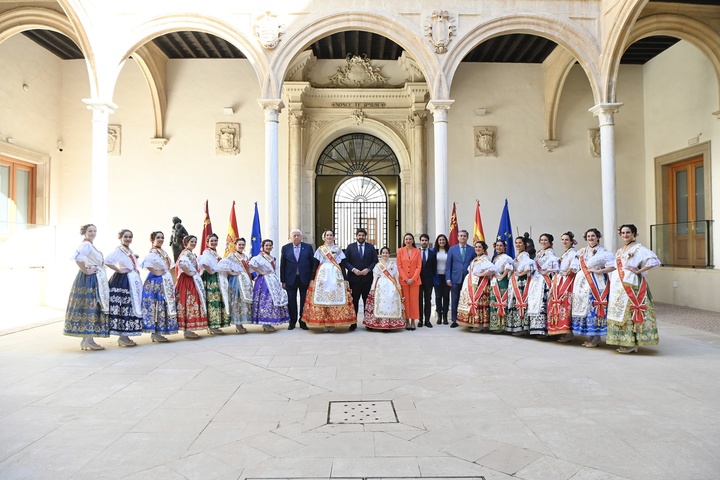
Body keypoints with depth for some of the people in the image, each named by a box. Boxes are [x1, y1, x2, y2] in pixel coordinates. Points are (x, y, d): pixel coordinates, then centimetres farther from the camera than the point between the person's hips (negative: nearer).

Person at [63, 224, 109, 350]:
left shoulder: (90, 245, 18)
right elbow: (77, 257, -29)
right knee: (90, 307, -8)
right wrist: (86, 271, -22)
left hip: (95, 280, 10)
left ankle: (86, 340, 16)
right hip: (89, 280, -10)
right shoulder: (86, 244, -12)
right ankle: (89, 341, -4)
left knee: (89, 307, 11)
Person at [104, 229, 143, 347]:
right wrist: (119, 270, -15)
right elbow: (107, 261, -21)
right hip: (122, 281, -8)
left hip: (133, 282, 9)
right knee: (123, 307, -8)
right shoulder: (118, 250, -6)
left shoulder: (131, 252, 19)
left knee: (132, 307, 7)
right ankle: (122, 338, -3)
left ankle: (124, 336, 14)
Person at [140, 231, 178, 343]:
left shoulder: (163, 252, 16)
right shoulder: (153, 252, -10)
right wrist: (156, 272, -20)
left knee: (164, 306, 8)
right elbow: (145, 264, -28)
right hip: (156, 282, -9)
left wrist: (167, 274, 11)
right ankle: (154, 332, -2)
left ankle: (156, 332, 13)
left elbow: (169, 267, 26)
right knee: (157, 306, -7)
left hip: (165, 282, 9)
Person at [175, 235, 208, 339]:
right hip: (187, 281, -10)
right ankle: (187, 331, -7)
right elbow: (181, 264, -30)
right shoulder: (186, 253, -12)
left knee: (191, 303, 11)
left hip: (192, 281, 10)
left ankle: (188, 330, 15)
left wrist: (194, 273, 10)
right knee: (188, 303, -9)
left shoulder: (190, 253, 19)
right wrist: (190, 273, -20)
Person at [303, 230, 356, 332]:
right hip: (322, 274, 0)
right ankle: (324, 323, 0)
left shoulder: (338, 249, 11)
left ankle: (333, 323, 0)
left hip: (336, 275, 0)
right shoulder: (320, 249, 11)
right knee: (321, 296, -6)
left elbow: (342, 265, 8)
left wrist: (345, 279, 2)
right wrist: (312, 278, 1)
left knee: (336, 296, -6)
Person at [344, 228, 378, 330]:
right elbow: (345, 261, 3)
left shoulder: (371, 247, 10)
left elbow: (375, 261, 5)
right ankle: (353, 322, 4)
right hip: (354, 278, -1)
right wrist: (353, 269, -10)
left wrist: (368, 269, -9)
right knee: (354, 300, -1)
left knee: (367, 300, 3)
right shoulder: (350, 247, 8)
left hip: (367, 278, 1)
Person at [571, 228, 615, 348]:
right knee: (584, 306, 5)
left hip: (597, 283, -6)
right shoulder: (583, 251, 16)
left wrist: (599, 271, -12)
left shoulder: (603, 252, -1)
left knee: (595, 307, -8)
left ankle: (597, 337, 0)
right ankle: (590, 336, 13)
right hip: (584, 283, 6)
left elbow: (613, 266, -9)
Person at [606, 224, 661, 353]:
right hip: (618, 286, 8)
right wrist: (612, 281, 10)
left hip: (631, 285, -8)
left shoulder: (639, 249, -6)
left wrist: (639, 271, -16)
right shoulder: (620, 250, 18)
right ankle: (624, 342, 15)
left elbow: (655, 261, -18)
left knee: (629, 311, -7)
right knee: (619, 312, 8)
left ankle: (632, 343, -1)